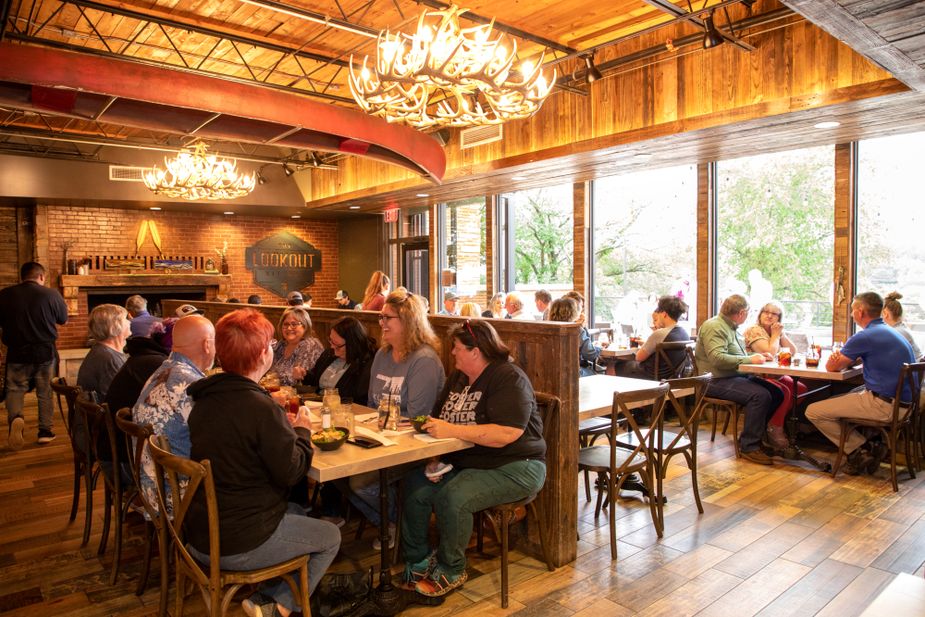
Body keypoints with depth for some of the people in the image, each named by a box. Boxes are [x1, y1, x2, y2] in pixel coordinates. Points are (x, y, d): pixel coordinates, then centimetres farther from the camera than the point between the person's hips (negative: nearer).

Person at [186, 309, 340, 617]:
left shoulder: (205, 398, -1)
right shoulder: (261, 407, -27)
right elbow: (291, 472, -19)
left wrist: (283, 426, 8)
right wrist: (302, 431, -3)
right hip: (238, 546, -8)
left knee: (297, 513, 28)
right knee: (331, 537, 13)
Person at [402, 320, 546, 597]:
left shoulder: (509, 378, -16)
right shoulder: (459, 377, 12)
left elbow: (506, 434, -28)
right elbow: (440, 422, 13)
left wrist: (452, 430, -27)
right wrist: (433, 458, -6)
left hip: (513, 468, -8)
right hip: (464, 462, 8)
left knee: (452, 497, -29)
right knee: (415, 487, -12)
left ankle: (450, 571, -3)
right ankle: (416, 563, 6)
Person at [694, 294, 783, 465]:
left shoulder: (732, 327, 19)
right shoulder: (715, 327, -14)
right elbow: (717, 358, -26)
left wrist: (757, 356, 10)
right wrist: (750, 359, -20)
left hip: (738, 376, 10)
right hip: (717, 381, -10)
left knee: (777, 393, 0)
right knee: (760, 395, -27)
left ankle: (759, 435, 12)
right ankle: (749, 446, -17)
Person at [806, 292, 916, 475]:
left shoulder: (865, 337, -16)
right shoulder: (889, 331, 16)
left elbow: (831, 367, -8)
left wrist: (836, 359, 16)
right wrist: (842, 359, 1)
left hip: (884, 405, -10)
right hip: (903, 401, 10)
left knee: (813, 412, -9)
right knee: (836, 401, 29)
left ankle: (860, 450, 2)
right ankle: (869, 448, 17)